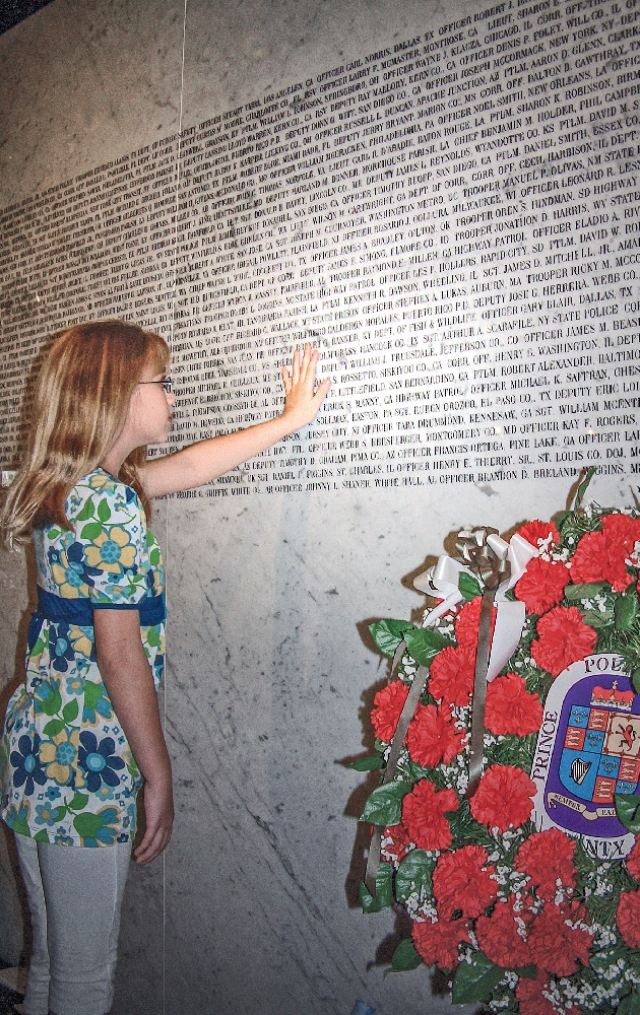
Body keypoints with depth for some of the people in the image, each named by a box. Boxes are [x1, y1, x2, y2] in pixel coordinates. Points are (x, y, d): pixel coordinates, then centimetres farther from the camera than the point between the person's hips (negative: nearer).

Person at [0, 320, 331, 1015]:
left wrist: (291, 418, 24)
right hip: (85, 759, -9)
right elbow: (120, 650, -19)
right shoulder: (109, 500, -19)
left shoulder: (73, 484, 9)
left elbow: (188, 467, 18)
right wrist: (159, 776, -12)